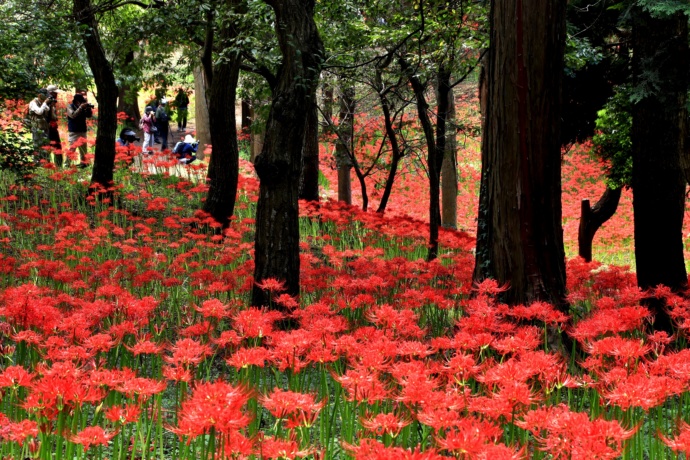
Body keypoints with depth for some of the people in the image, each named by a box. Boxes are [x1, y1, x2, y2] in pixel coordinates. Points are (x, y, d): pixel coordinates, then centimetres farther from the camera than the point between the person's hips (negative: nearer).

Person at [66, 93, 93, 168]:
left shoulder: (83, 108, 10)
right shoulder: (70, 107, -3)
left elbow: (89, 115, 7)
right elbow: (73, 115, -19)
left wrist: (88, 108, -10)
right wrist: (81, 107, -23)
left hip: (82, 131, 6)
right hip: (73, 132, -6)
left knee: (83, 150, 10)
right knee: (71, 149, -10)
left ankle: (83, 163, 18)